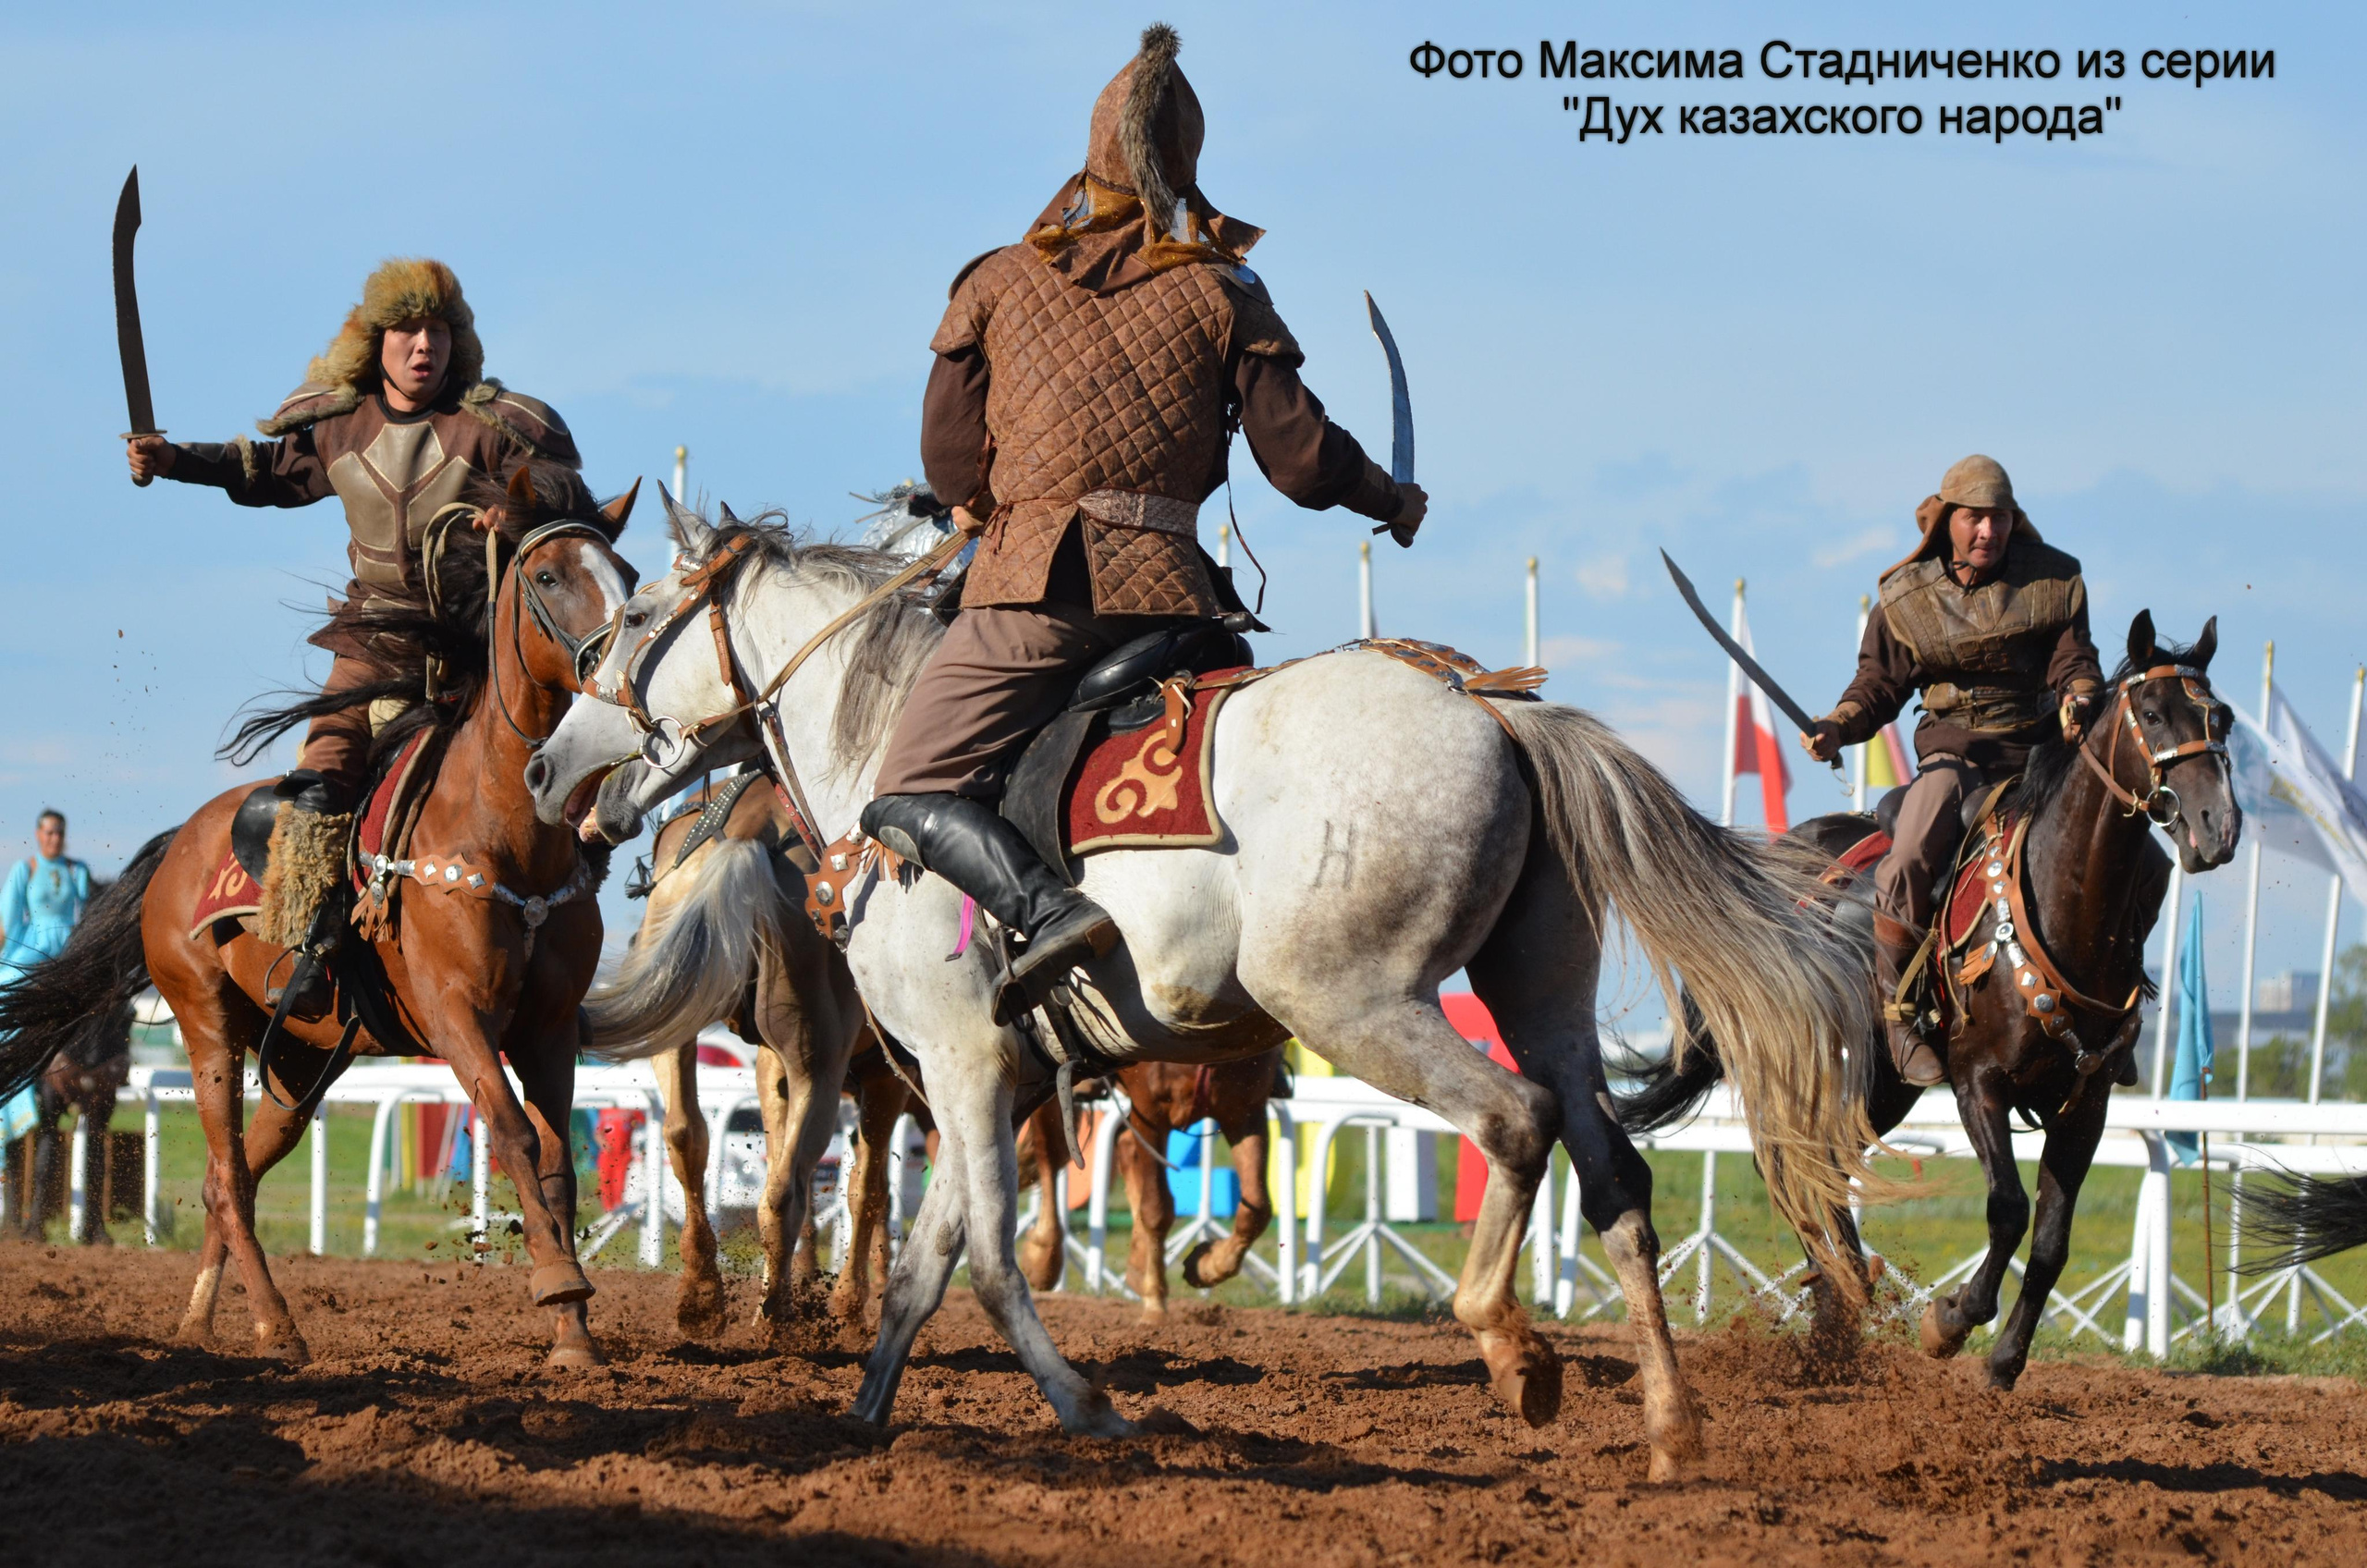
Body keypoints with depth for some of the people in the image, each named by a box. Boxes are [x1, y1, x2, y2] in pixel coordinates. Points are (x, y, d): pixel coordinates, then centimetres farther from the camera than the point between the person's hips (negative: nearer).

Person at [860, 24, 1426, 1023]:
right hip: (1170, 590, 2)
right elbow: (1300, 461, 4)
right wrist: (1393, 502, 24)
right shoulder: (1222, 294, 7)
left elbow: (949, 463, 12)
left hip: (1031, 591, -2)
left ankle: (1051, 909, -29)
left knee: (909, 802, -3)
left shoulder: (997, 284, 8)